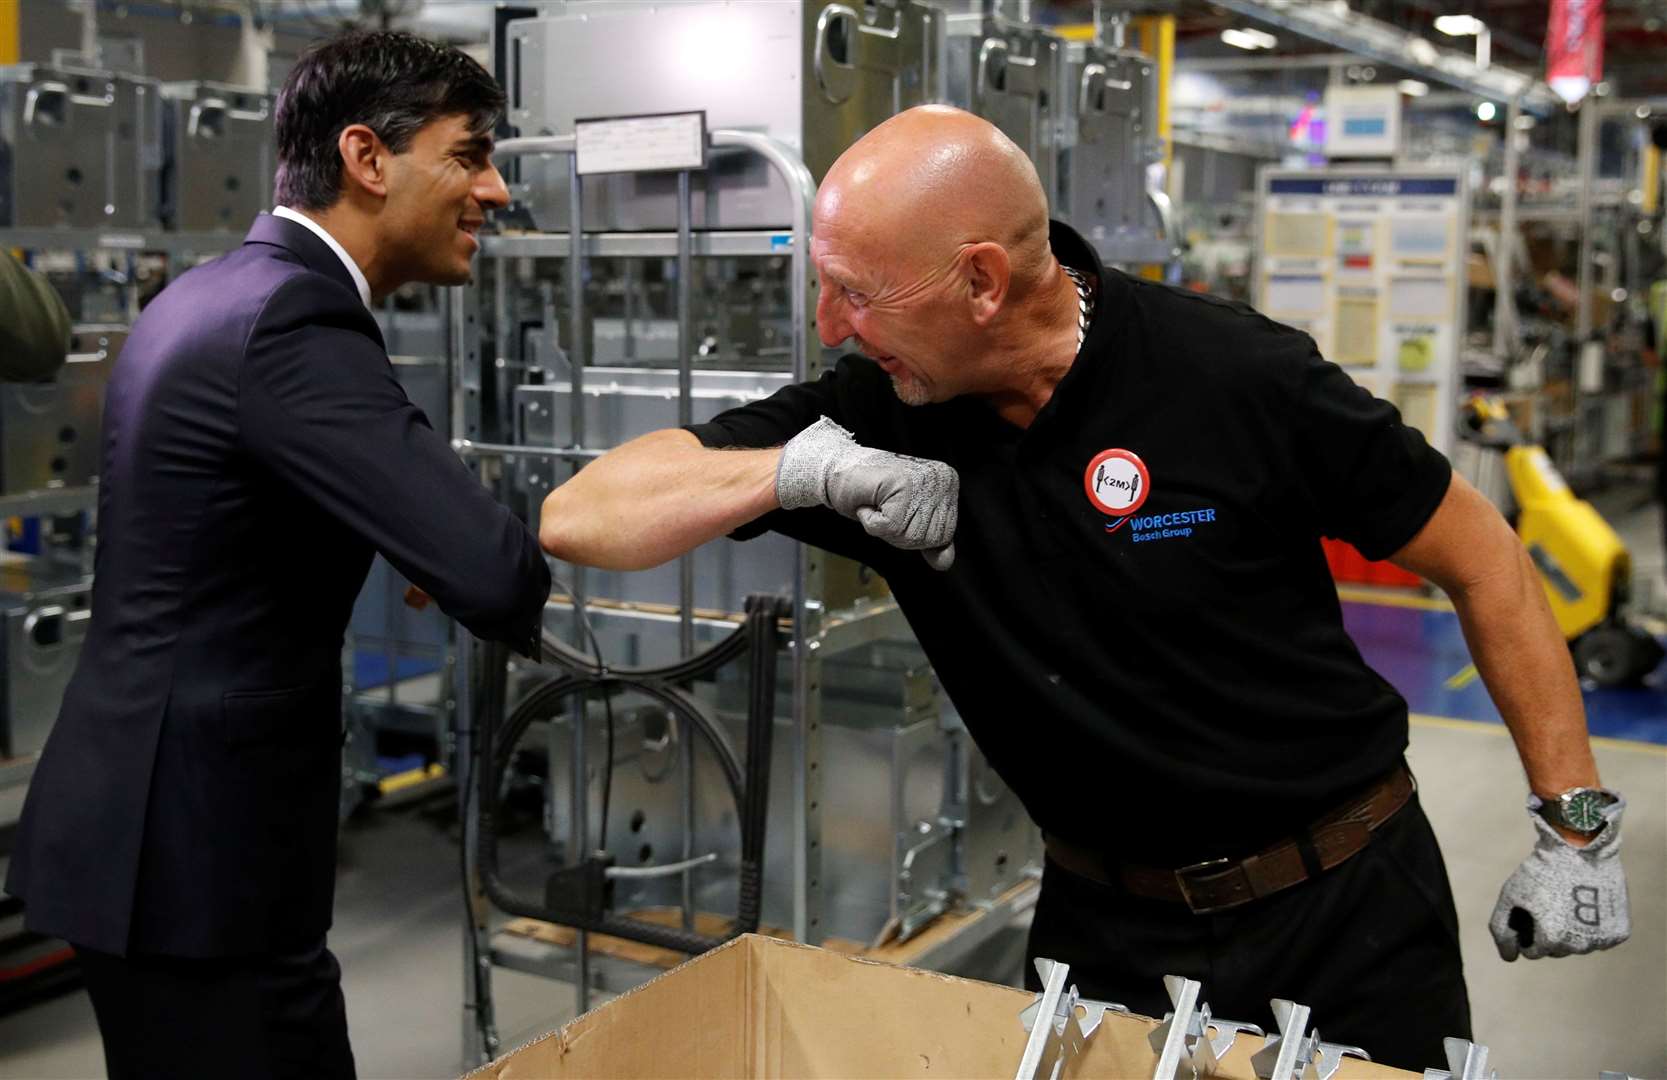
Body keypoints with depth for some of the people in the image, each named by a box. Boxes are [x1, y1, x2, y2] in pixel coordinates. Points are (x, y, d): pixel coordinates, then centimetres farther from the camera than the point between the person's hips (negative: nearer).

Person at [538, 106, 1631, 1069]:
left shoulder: (1242, 378, -20)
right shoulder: (876, 411, -11)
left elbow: (1483, 560, -7)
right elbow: (577, 518, -12)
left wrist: (1577, 825, -6)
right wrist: (802, 468, -28)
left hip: (1345, 909, -2)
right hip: (1107, 921, 3)